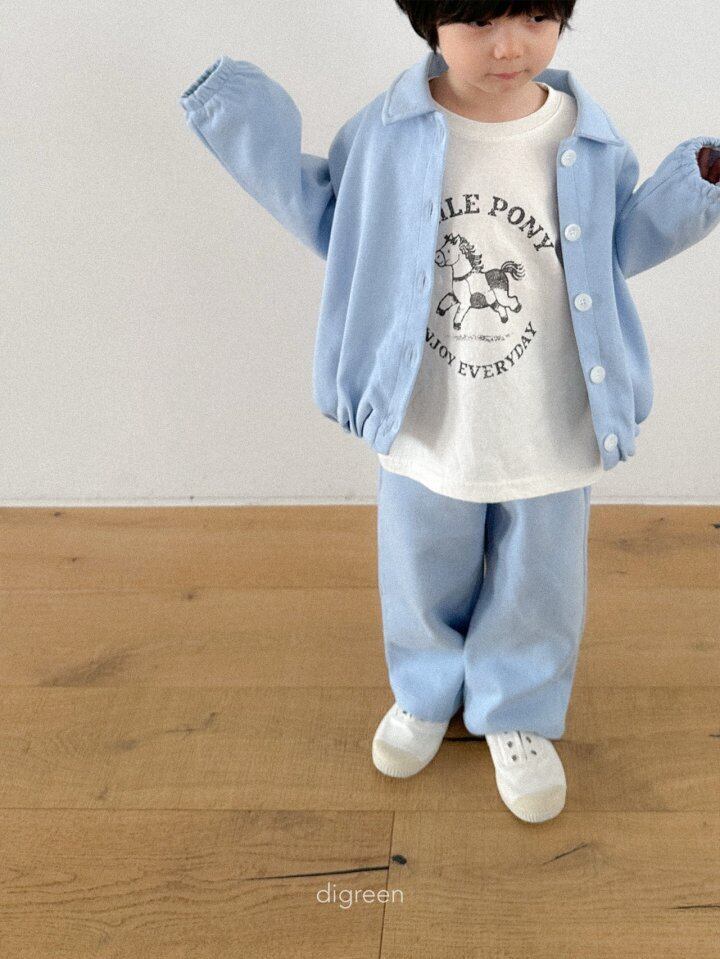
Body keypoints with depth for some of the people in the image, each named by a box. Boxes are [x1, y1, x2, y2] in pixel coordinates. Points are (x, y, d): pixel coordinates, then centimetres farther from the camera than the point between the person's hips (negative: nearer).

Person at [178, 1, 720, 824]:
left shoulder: (586, 141, -9)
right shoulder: (387, 132, -12)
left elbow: (616, 246, 6)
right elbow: (338, 226, 3)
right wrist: (259, 146, -5)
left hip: (549, 442, 0)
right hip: (424, 434, 0)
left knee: (534, 594, 18)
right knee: (421, 584, 22)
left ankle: (516, 712, 47)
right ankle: (428, 691, 52)